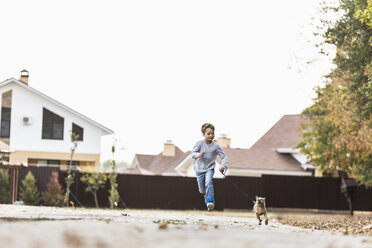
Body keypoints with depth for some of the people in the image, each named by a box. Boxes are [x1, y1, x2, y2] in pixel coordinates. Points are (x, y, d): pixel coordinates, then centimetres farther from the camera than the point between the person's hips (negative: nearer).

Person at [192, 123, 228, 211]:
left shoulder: (215, 146, -5)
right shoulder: (199, 143, -9)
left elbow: (224, 156, 1)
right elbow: (193, 153, -16)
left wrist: (223, 166, -16)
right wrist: (199, 155, -38)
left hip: (209, 168, -1)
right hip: (199, 169, 1)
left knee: (208, 182, -29)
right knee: (202, 190, 9)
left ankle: (210, 202, -31)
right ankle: (207, 197, 42)